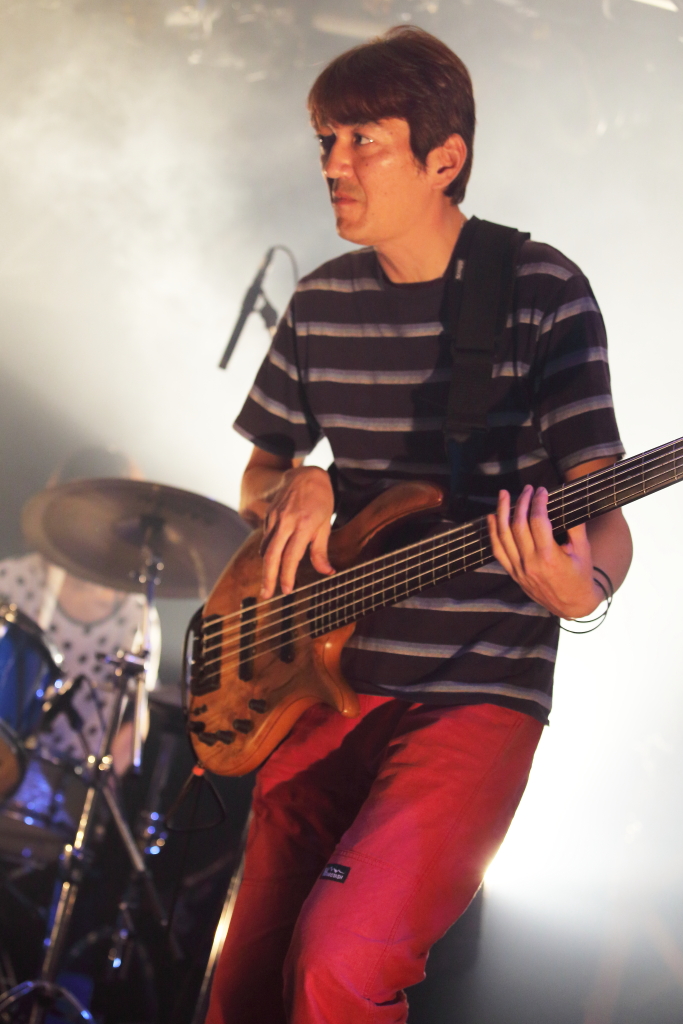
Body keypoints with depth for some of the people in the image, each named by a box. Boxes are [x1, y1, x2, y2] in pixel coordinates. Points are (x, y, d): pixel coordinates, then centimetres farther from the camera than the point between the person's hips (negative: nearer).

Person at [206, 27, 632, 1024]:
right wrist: (296, 488, -2)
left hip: (478, 690, -5)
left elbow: (602, 511, -9)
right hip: (325, 674, 6)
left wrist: (581, 583, -32)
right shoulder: (322, 302, 10)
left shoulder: (541, 292, -6)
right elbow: (260, 470, 22)